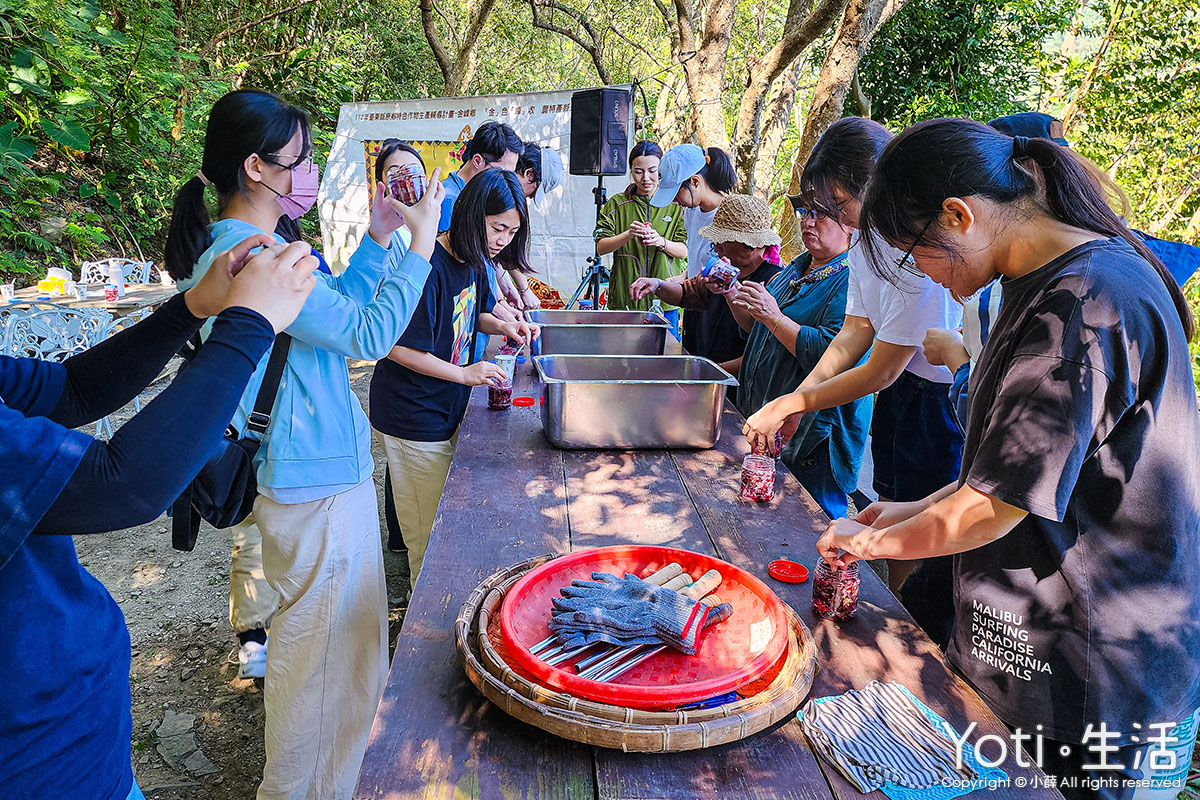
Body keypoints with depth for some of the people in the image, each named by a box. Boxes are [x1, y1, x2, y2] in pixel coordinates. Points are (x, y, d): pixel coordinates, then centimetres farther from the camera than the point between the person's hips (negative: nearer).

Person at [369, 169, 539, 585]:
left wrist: (503, 325, 0)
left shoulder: (473, 261, 4)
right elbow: (396, 347, -23)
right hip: (415, 415, -9)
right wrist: (464, 372, -24)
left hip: (447, 408, 9)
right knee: (430, 532, 6)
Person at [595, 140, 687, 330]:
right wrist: (628, 235, -18)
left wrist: (661, 242, -18)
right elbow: (601, 247, -1)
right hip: (625, 298, 0)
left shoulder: (674, 205, 7)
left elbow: (684, 250, 2)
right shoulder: (617, 204, 6)